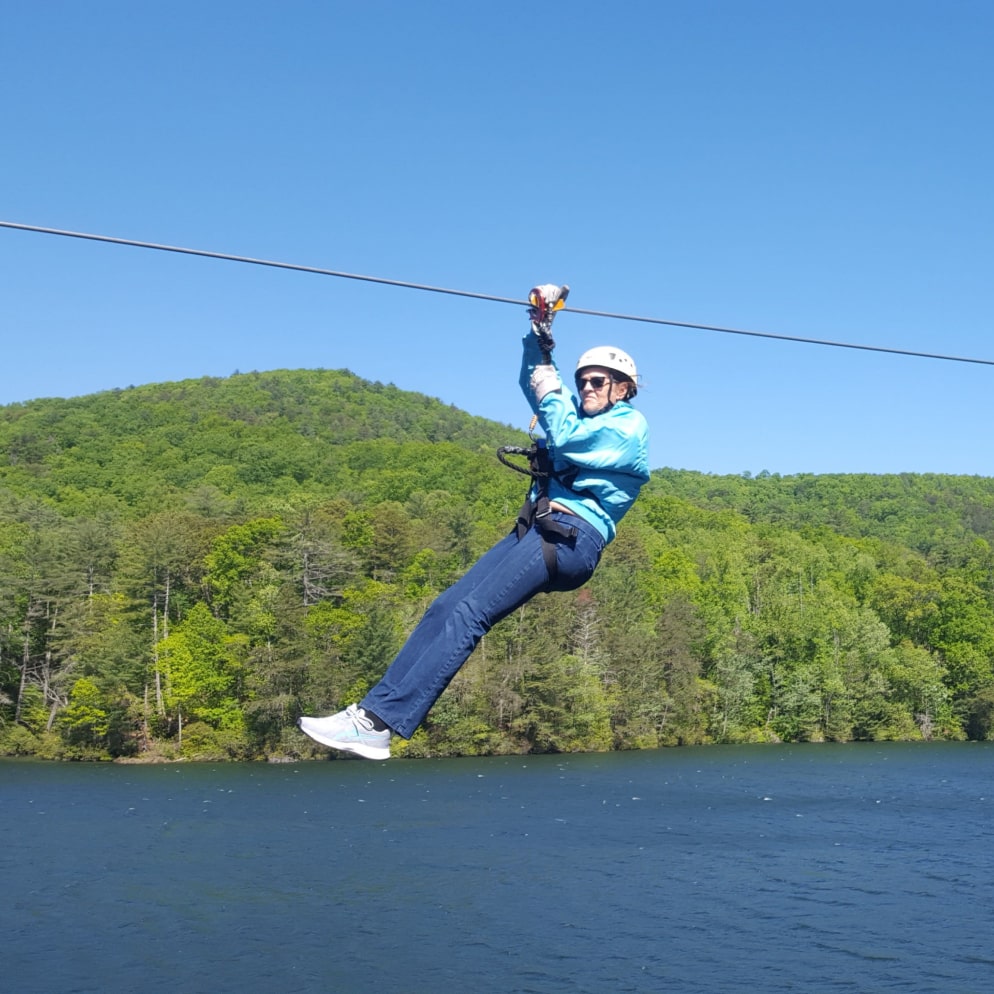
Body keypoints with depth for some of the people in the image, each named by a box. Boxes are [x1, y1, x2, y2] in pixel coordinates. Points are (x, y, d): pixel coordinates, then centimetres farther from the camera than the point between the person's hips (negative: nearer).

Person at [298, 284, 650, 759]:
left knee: (468, 614, -21)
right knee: (445, 607, -5)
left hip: (573, 537, -9)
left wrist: (550, 392, 1)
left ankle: (378, 724, -28)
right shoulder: (583, 415, 28)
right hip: (535, 531, 9)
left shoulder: (630, 425, 2)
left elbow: (567, 440, -14)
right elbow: (534, 382, 33)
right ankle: (374, 707, -8)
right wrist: (540, 331, 19)